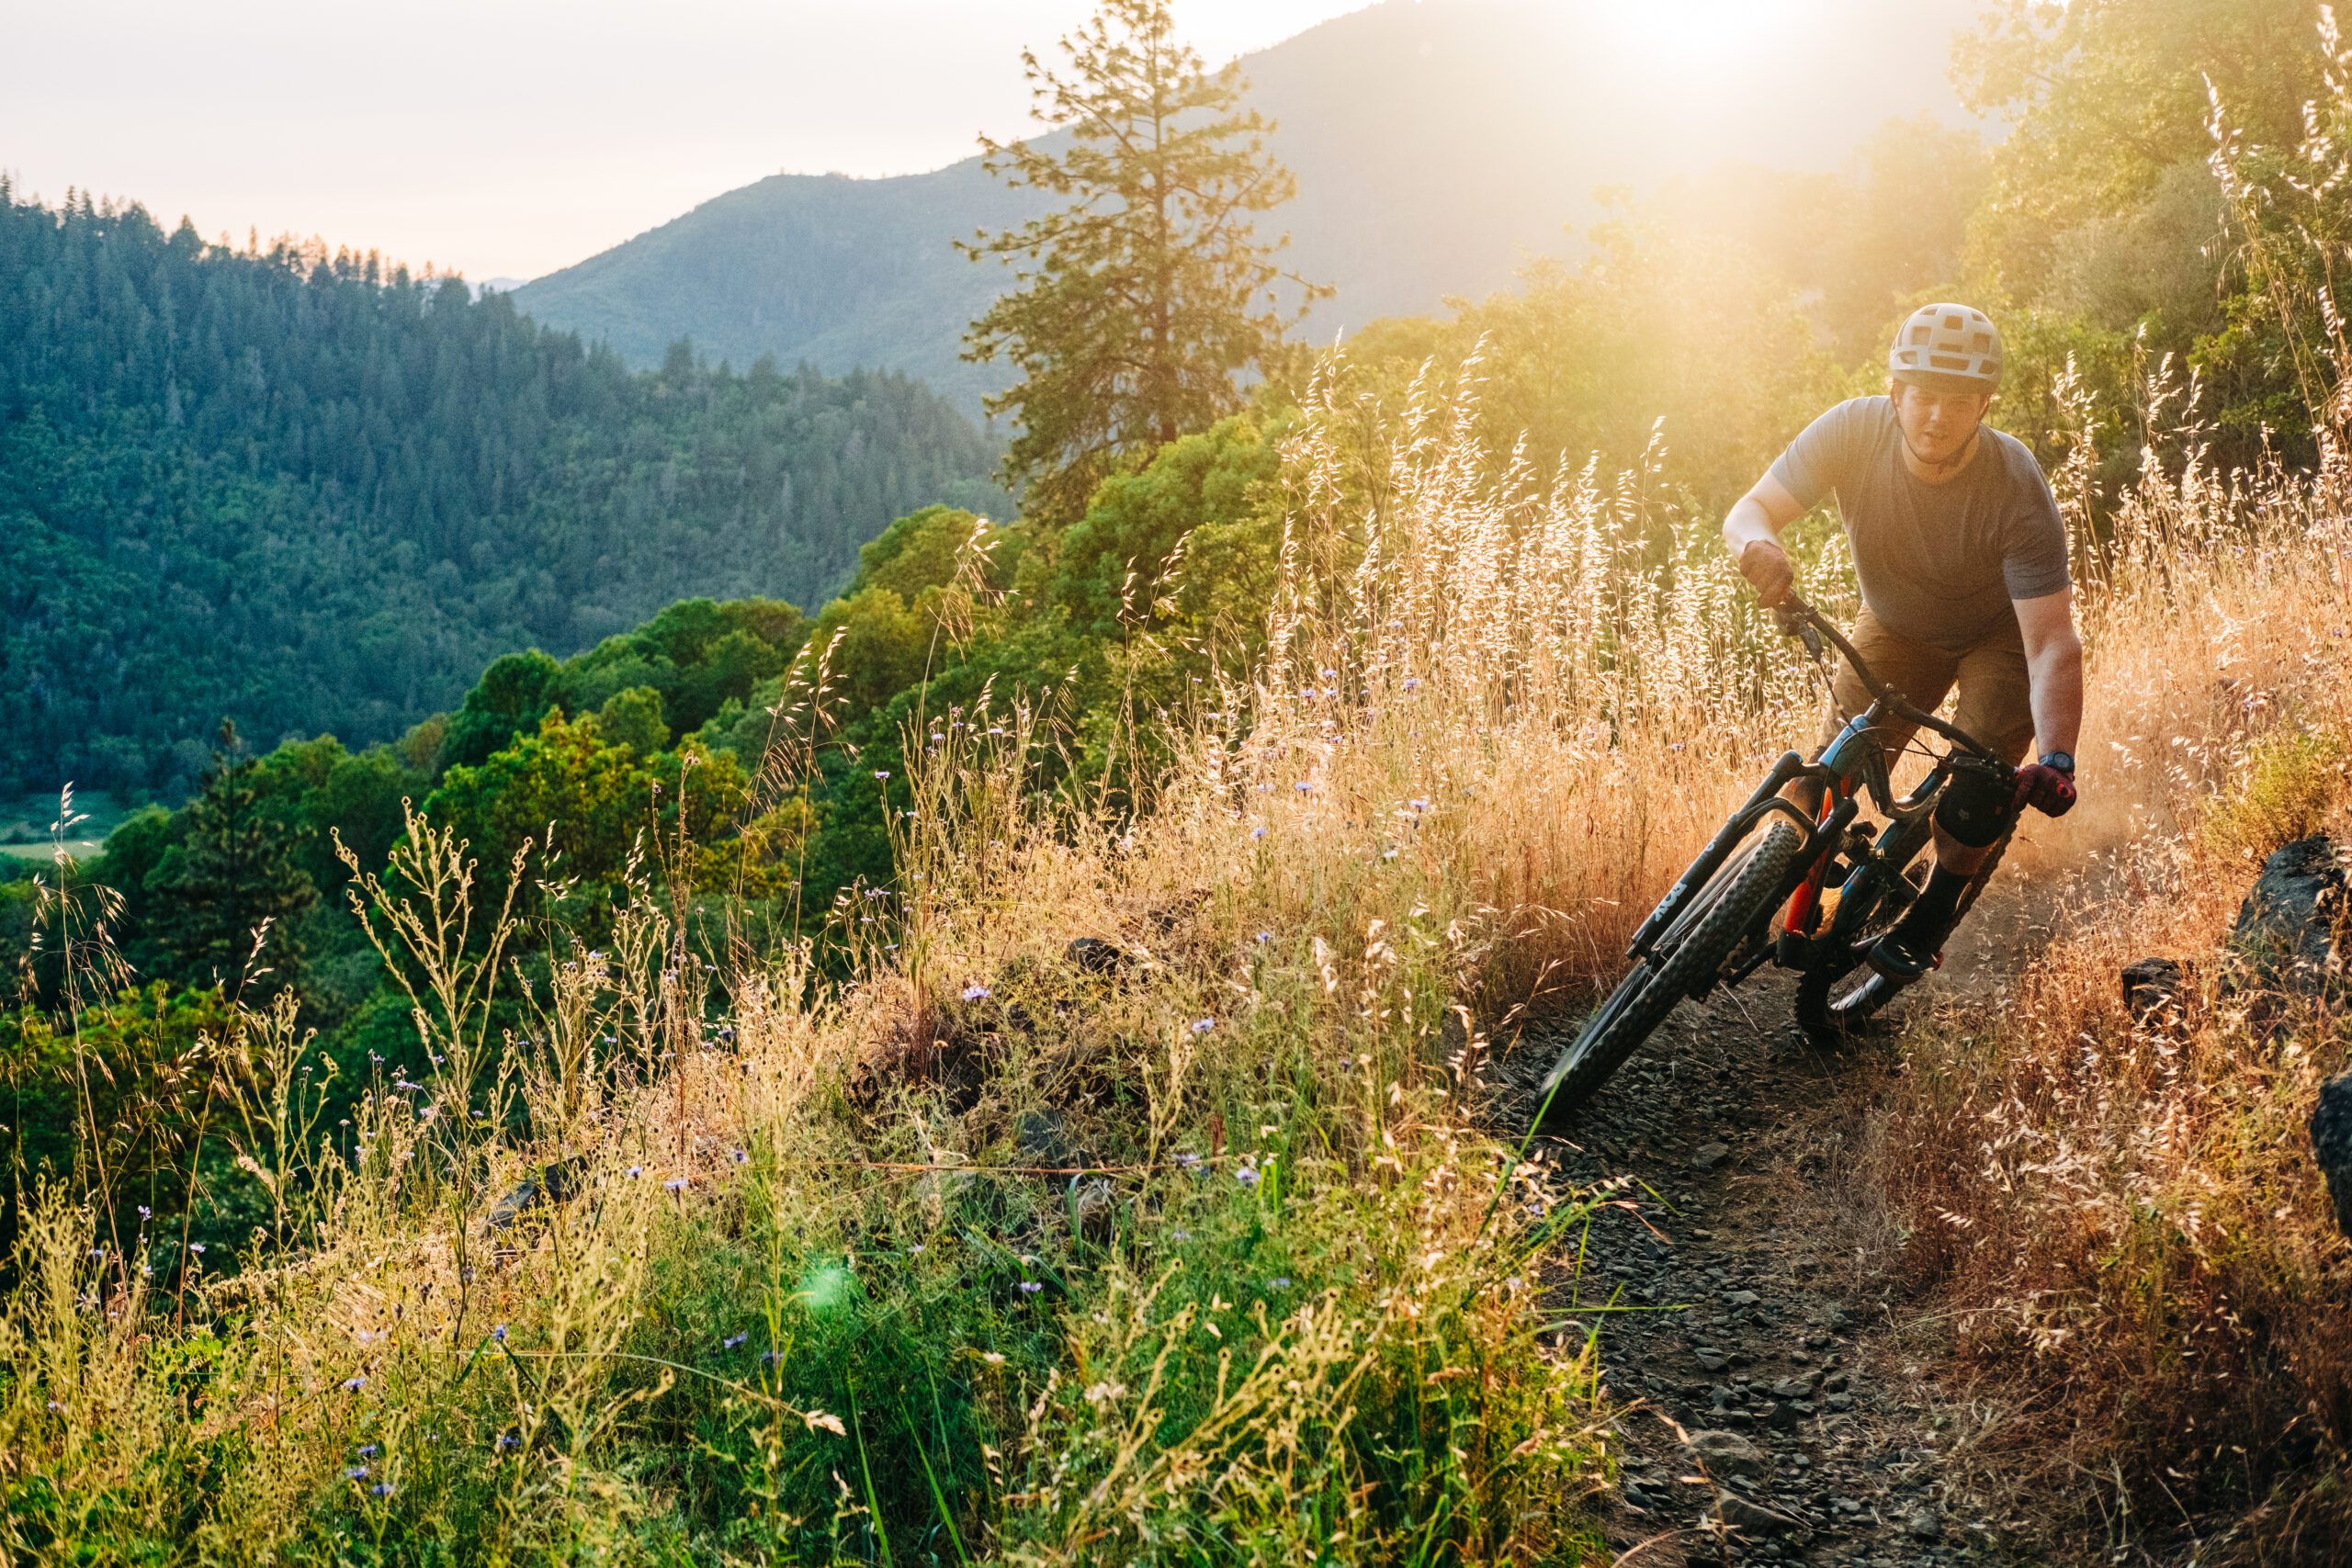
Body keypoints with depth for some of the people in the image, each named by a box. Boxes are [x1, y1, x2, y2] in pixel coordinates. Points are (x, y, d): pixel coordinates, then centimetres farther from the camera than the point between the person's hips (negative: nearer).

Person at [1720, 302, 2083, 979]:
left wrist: (2056, 758, -52)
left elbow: (2052, 644, -37)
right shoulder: (1853, 431, -29)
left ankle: (1933, 914, 6)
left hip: (2003, 633, -2)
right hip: (1898, 626, 3)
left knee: (1980, 795, -20)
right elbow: (1750, 509, -29)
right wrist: (1758, 544, -55)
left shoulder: (2017, 492, -35)